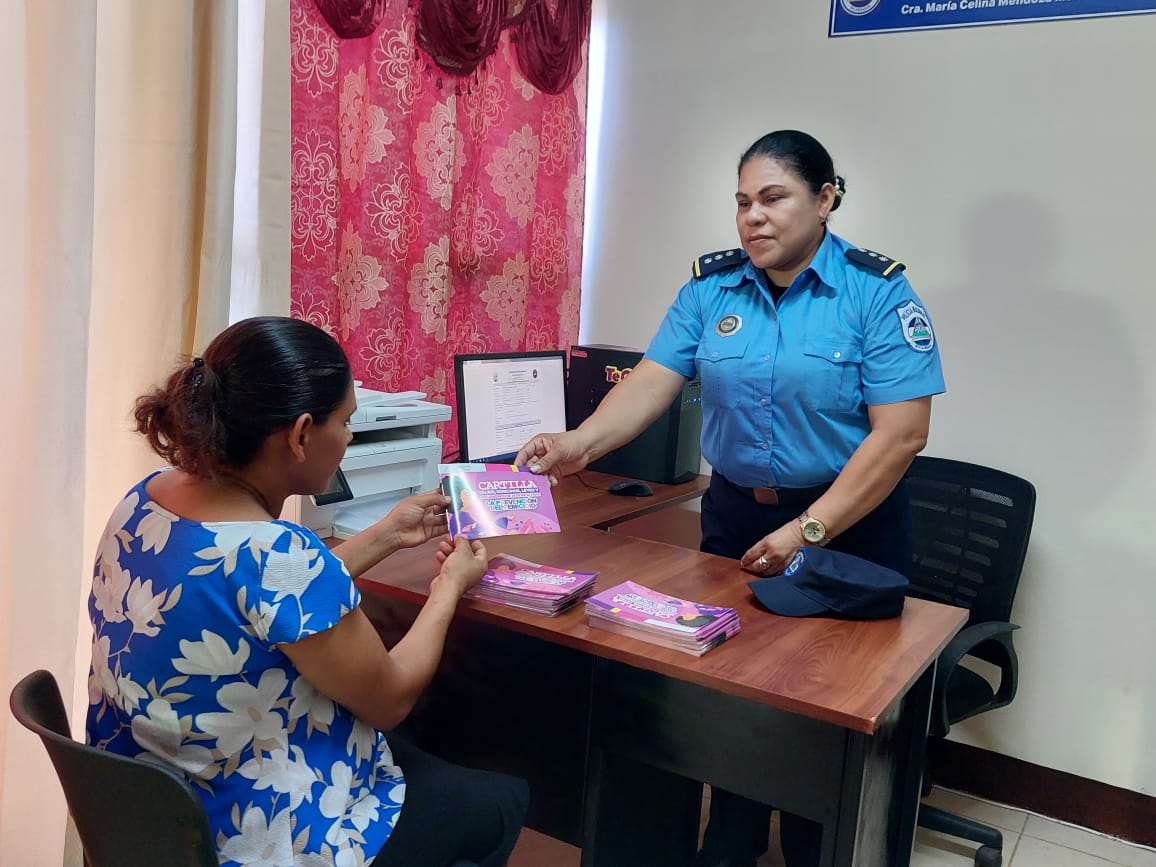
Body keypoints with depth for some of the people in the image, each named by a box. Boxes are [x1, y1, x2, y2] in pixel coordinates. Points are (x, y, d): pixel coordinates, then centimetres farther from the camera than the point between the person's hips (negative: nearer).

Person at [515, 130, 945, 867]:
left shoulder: (877, 292, -13)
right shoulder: (710, 287, -1)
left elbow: (900, 433, -18)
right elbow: (652, 383, -8)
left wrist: (808, 532, -22)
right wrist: (581, 443, -27)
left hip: (849, 525, -3)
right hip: (735, 513, 4)